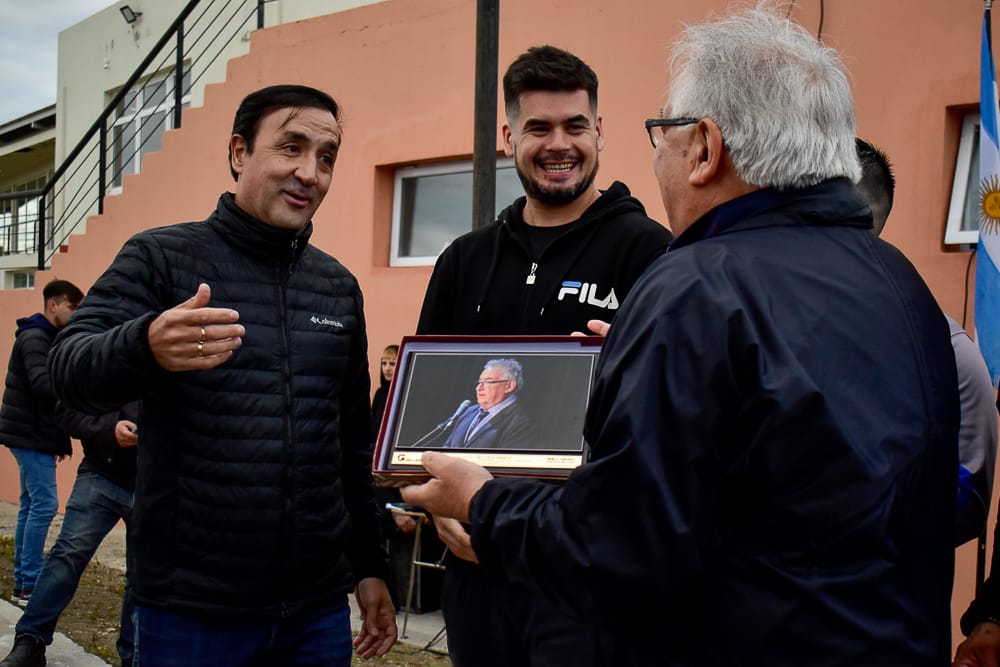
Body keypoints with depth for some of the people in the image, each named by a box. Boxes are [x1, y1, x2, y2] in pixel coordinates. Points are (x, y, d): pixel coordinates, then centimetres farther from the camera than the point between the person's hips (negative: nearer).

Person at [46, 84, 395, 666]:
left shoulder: (339, 286, 8)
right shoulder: (161, 258, -4)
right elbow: (71, 370, -16)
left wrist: (370, 564, 13)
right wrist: (146, 348, -36)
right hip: (189, 608, -3)